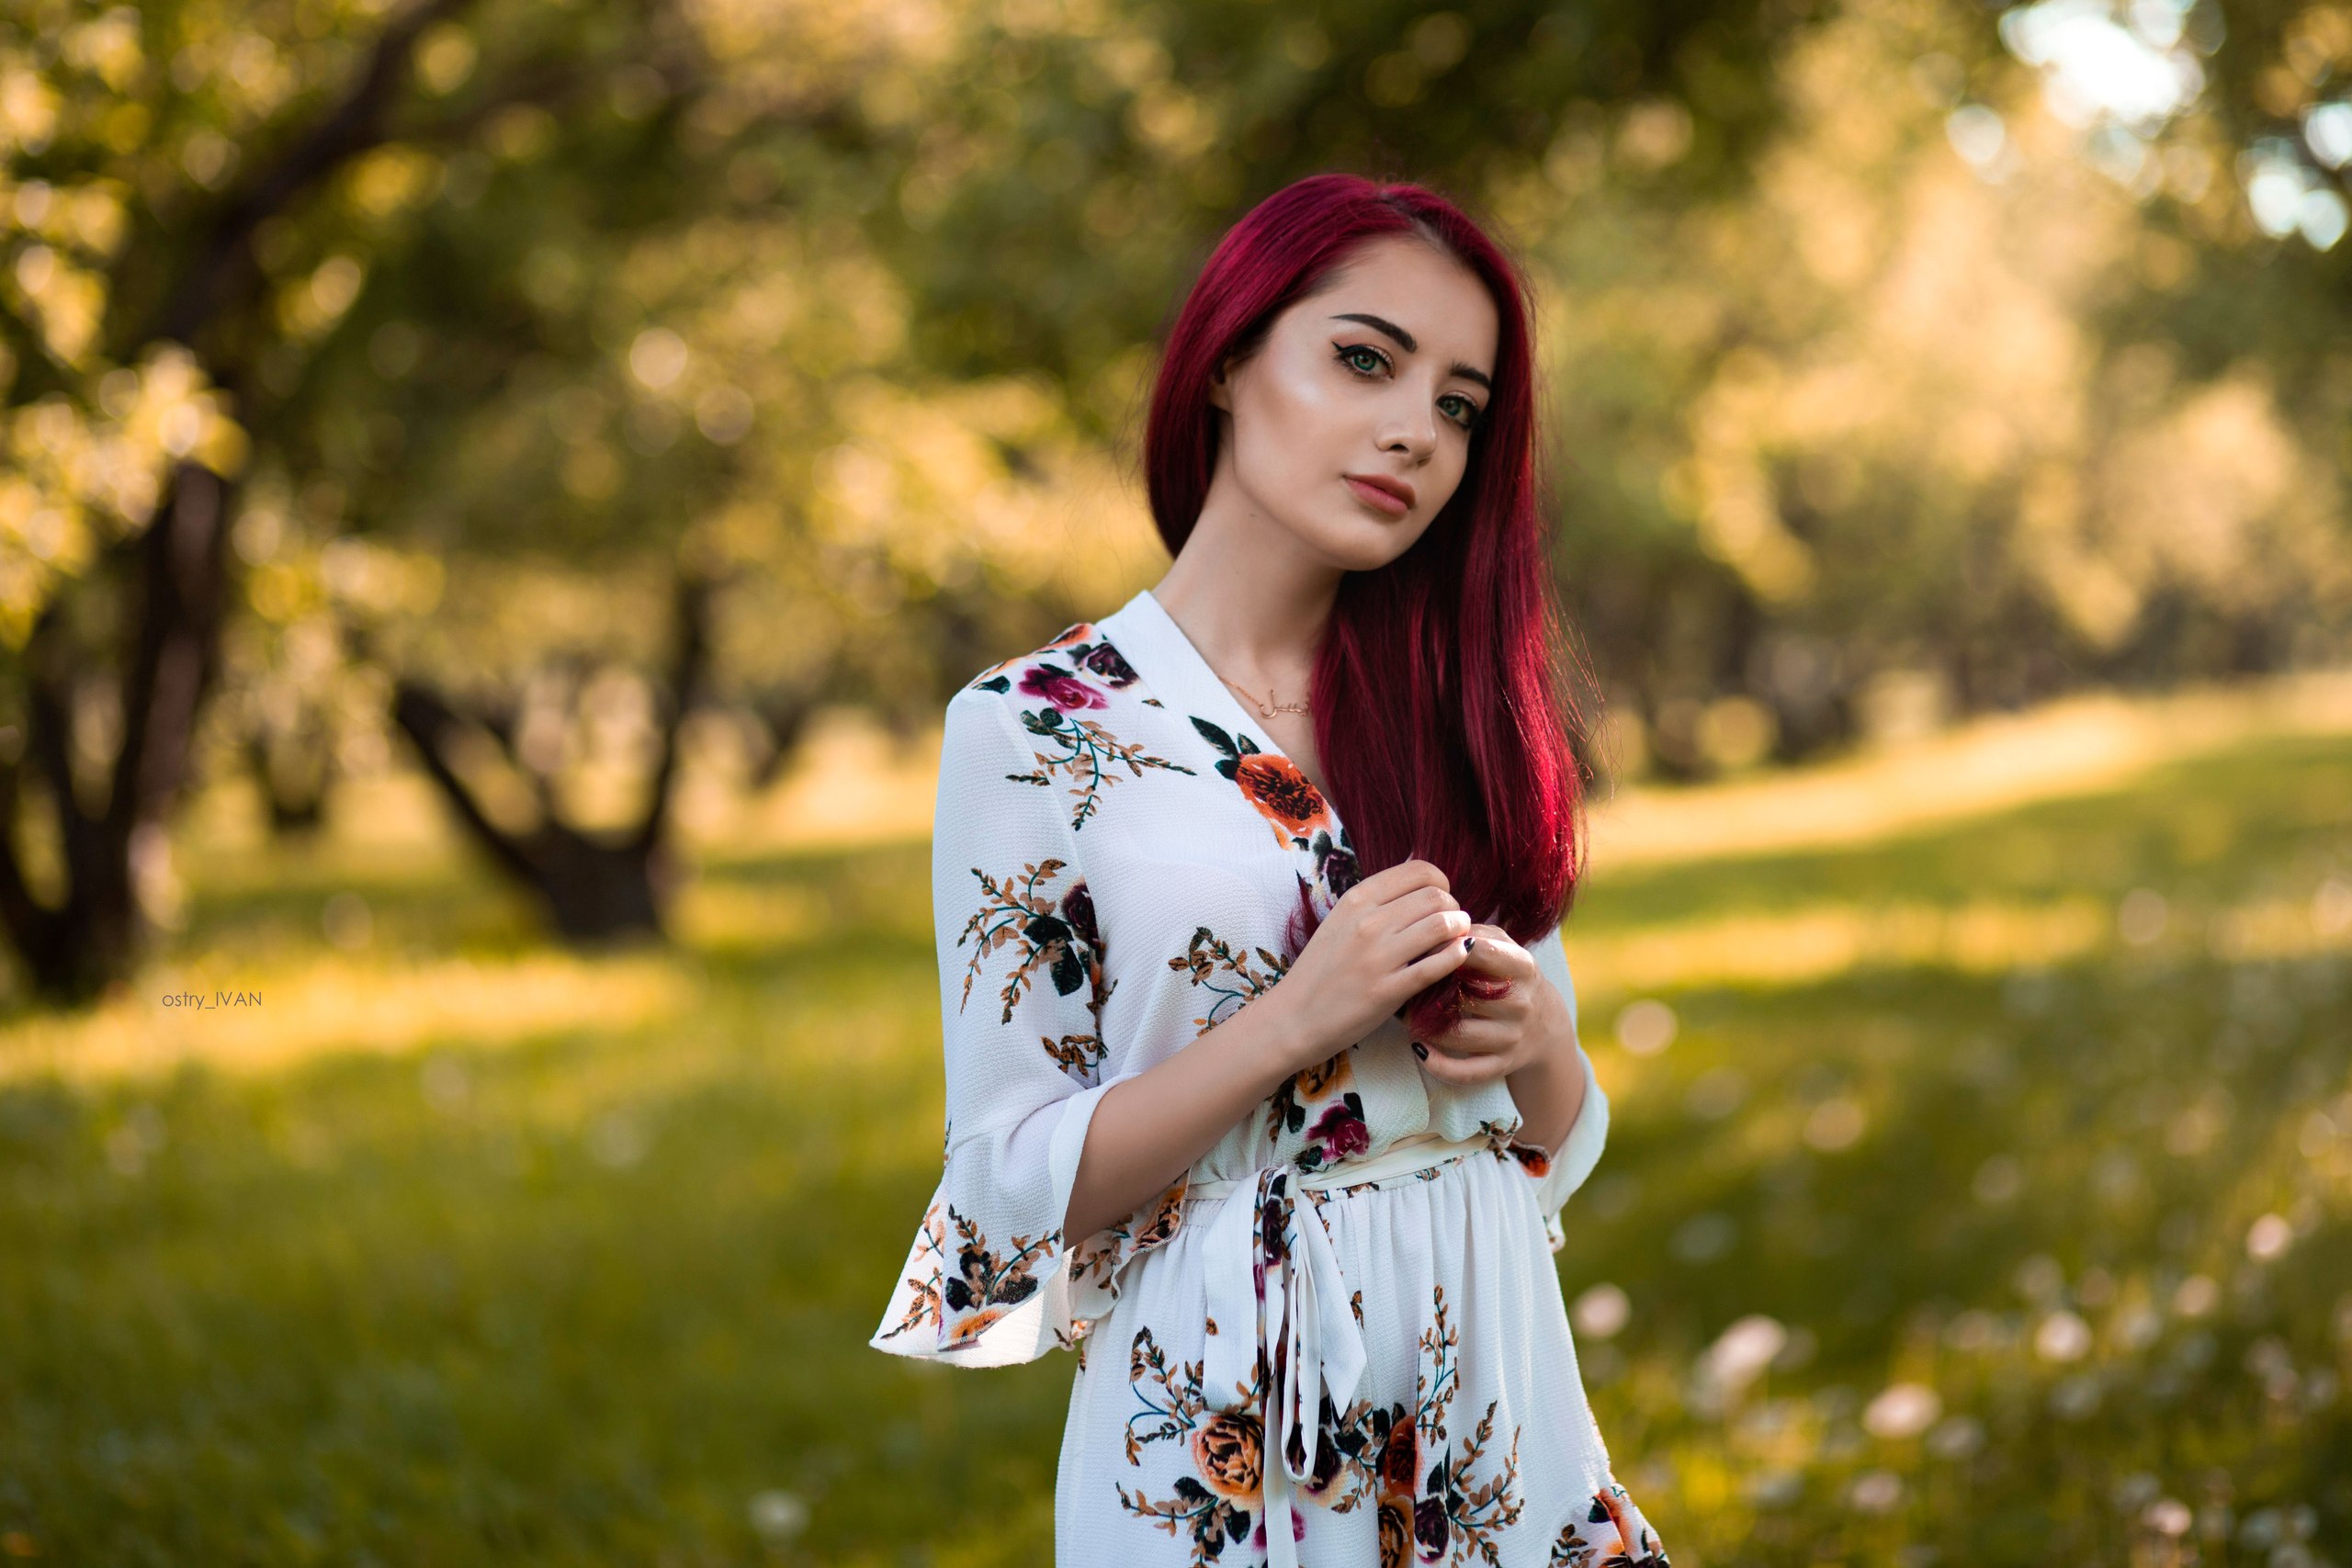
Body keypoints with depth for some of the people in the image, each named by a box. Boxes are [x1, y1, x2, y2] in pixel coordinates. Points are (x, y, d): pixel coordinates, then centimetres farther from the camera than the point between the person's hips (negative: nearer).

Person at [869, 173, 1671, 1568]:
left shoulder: (1460, 720, 7)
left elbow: (1562, 1142, 13)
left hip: (1495, 1396, 5)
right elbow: (1011, 1189, -9)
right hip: (1214, 1416, -4)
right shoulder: (1032, 728, -7)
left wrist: (1538, 1042, -9)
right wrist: (1298, 1018, -19)